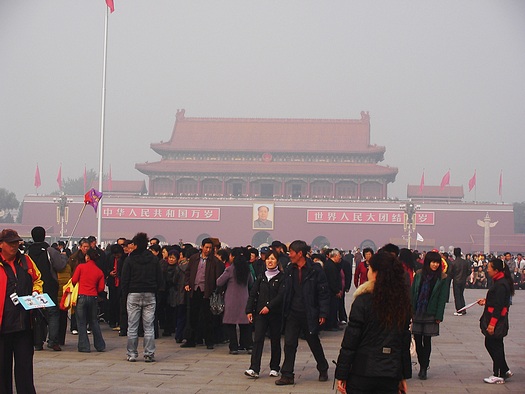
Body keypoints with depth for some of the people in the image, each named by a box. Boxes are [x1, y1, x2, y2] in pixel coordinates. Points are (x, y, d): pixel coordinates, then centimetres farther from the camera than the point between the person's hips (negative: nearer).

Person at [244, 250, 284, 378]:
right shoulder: (261, 277, 10)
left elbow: (281, 295, -10)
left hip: (275, 313, -3)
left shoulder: (281, 277, -2)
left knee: (275, 341, 6)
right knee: (258, 340, -7)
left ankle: (274, 368, 18)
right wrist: (249, 310, 3)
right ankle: (254, 369, -12)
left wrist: (269, 307, -17)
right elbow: (253, 294, 10)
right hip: (260, 313, 3)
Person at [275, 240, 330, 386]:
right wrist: (284, 311, 3)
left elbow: (323, 293, -9)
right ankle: (287, 375, 5)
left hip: (309, 314, -3)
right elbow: (285, 291, 8)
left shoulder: (315, 270, -10)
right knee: (289, 344, -1)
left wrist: (323, 313, -12)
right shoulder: (289, 270, 5)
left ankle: (323, 370, 32)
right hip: (292, 314, 4)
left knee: (314, 344, 12)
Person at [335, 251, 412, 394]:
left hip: (362, 372, -4)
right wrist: (404, 376, 17)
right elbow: (406, 341, 9)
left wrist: (341, 375, -4)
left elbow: (350, 341, -10)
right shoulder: (402, 303, 4)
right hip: (391, 374, 4)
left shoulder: (363, 301, -11)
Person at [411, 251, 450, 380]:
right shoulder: (419, 275, 4)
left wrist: (439, 316, -7)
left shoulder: (443, 278, -2)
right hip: (417, 313, 2)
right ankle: (422, 366, 21)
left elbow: (442, 298, -3)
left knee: (427, 340, 1)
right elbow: (412, 293, 6)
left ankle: (424, 368, 9)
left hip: (431, 314, -2)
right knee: (417, 340, 4)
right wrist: (410, 311, 1)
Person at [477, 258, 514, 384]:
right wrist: (486, 301, 12)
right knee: (490, 344, 16)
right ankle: (504, 371, 24)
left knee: (495, 346, 0)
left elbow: (498, 306, -23)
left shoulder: (501, 285, -21)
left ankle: (498, 375, 10)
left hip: (497, 321, -10)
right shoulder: (499, 282, 11)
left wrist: (492, 323, -23)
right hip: (494, 320, 10)